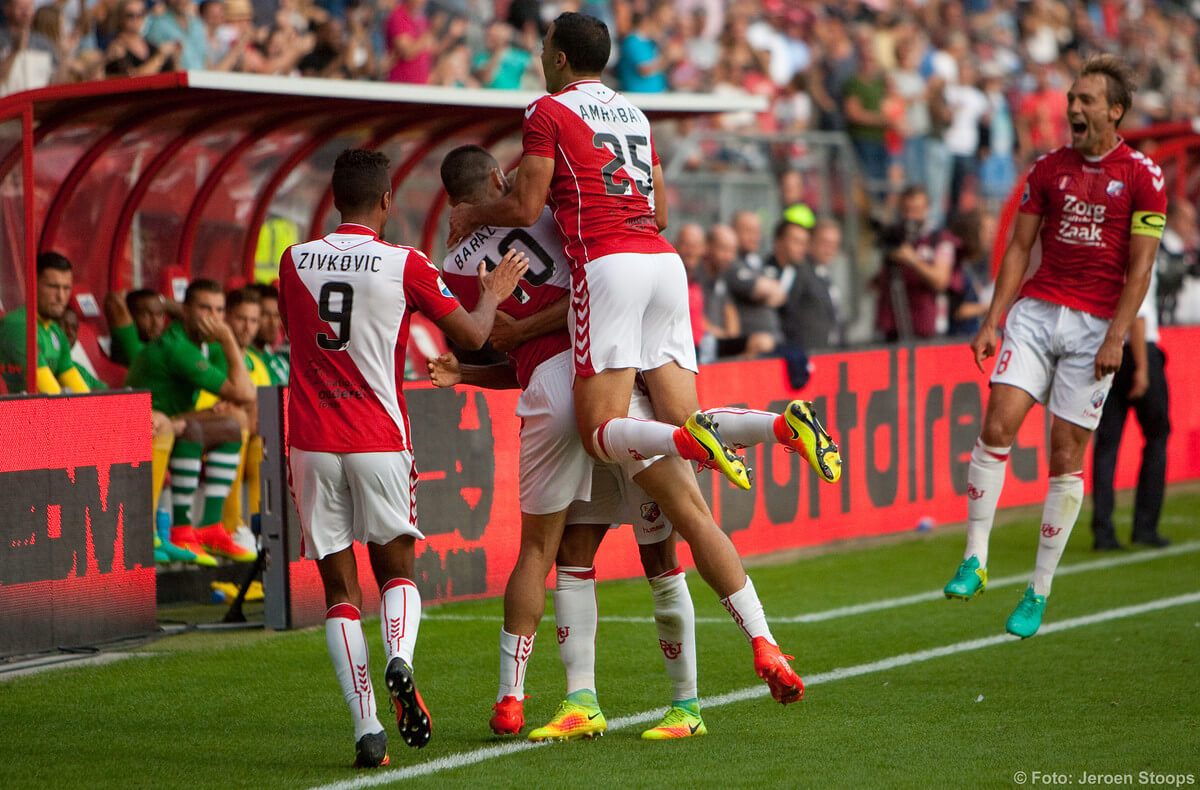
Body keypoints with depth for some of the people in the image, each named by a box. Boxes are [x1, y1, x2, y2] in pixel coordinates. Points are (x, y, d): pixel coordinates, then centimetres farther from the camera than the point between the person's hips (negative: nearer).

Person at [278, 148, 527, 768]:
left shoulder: (294, 262, 5)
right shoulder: (405, 265, -4)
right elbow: (471, 336, 3)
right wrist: (492, 294, 24)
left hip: (311, 441, 2)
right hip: (378, 440, -2)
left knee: (339, 588, 6)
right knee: (396, 569, 15)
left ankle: (366, 727, -6)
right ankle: (399, 660, -17)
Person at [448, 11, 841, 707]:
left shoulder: (548, 112, 3)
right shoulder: (635, 115, 24)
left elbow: (526, 210, -1)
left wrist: (474, 214, 19)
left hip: (607, 264, -6)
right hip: (665, 262, 6)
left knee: (601, 432, -8)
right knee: (681, 460, 0)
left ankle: (695, 438, -36)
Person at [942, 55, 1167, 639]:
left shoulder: (1141, 176, -2)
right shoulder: (1048, 168, 9)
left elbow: (1140, 267, -4)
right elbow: (1019, 247, 11)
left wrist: (1116, 337, -13)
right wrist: (992, 321, 3)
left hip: (1096, 324, -3)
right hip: (1037, 310, 3)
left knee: (1066, 459, -1)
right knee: (997, 427, -13)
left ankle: (1039, 592, 8)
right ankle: (974, 563, -6)